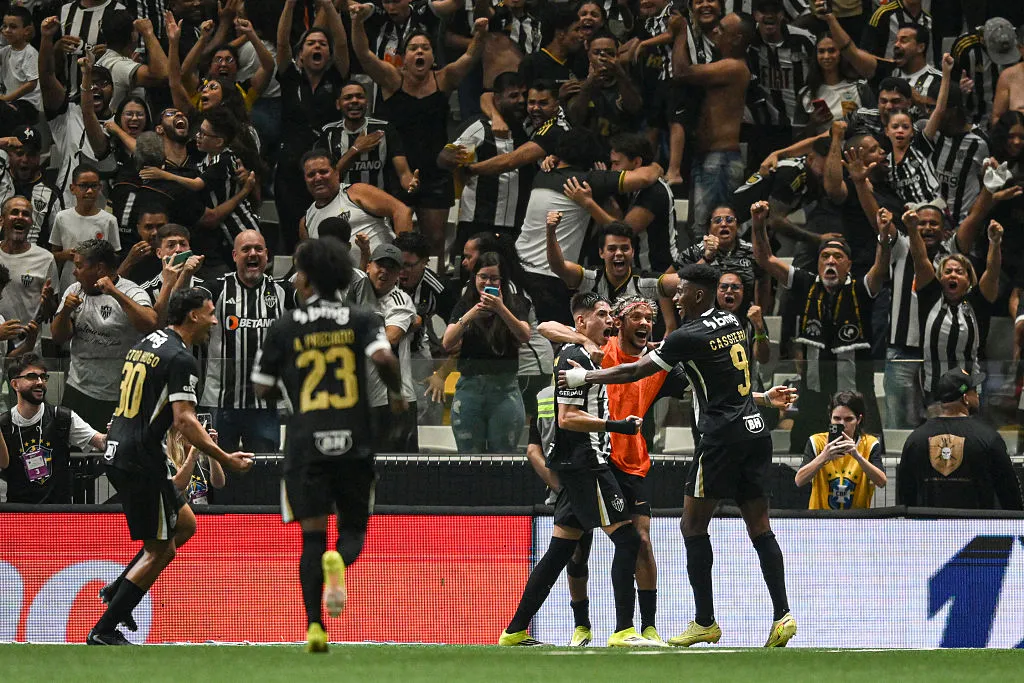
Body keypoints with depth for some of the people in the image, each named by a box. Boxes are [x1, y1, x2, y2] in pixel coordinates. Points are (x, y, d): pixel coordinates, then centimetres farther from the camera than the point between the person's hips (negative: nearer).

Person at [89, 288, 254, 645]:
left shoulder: (143, 346, 15)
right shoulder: (180, 359, -13)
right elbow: (184, 420, -21)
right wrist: (224, 458, -19)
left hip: (116, 452, 9)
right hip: (141, 459, -9)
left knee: (185, 525, 19)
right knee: (159, 550, -1)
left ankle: (116, 593, 16)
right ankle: (104, 631, -1)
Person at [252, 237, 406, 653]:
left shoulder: (284, 329, 5)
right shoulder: (361, 321, 5)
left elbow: (264, 391, 7)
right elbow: (383, 358, -14)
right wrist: (396, 395, 4)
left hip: (306, 443, 0)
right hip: (354, 441, 0)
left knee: (312, 536, 4)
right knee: (354, 529, 11)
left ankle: (314, 625, -9)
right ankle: (339, 562, -25)